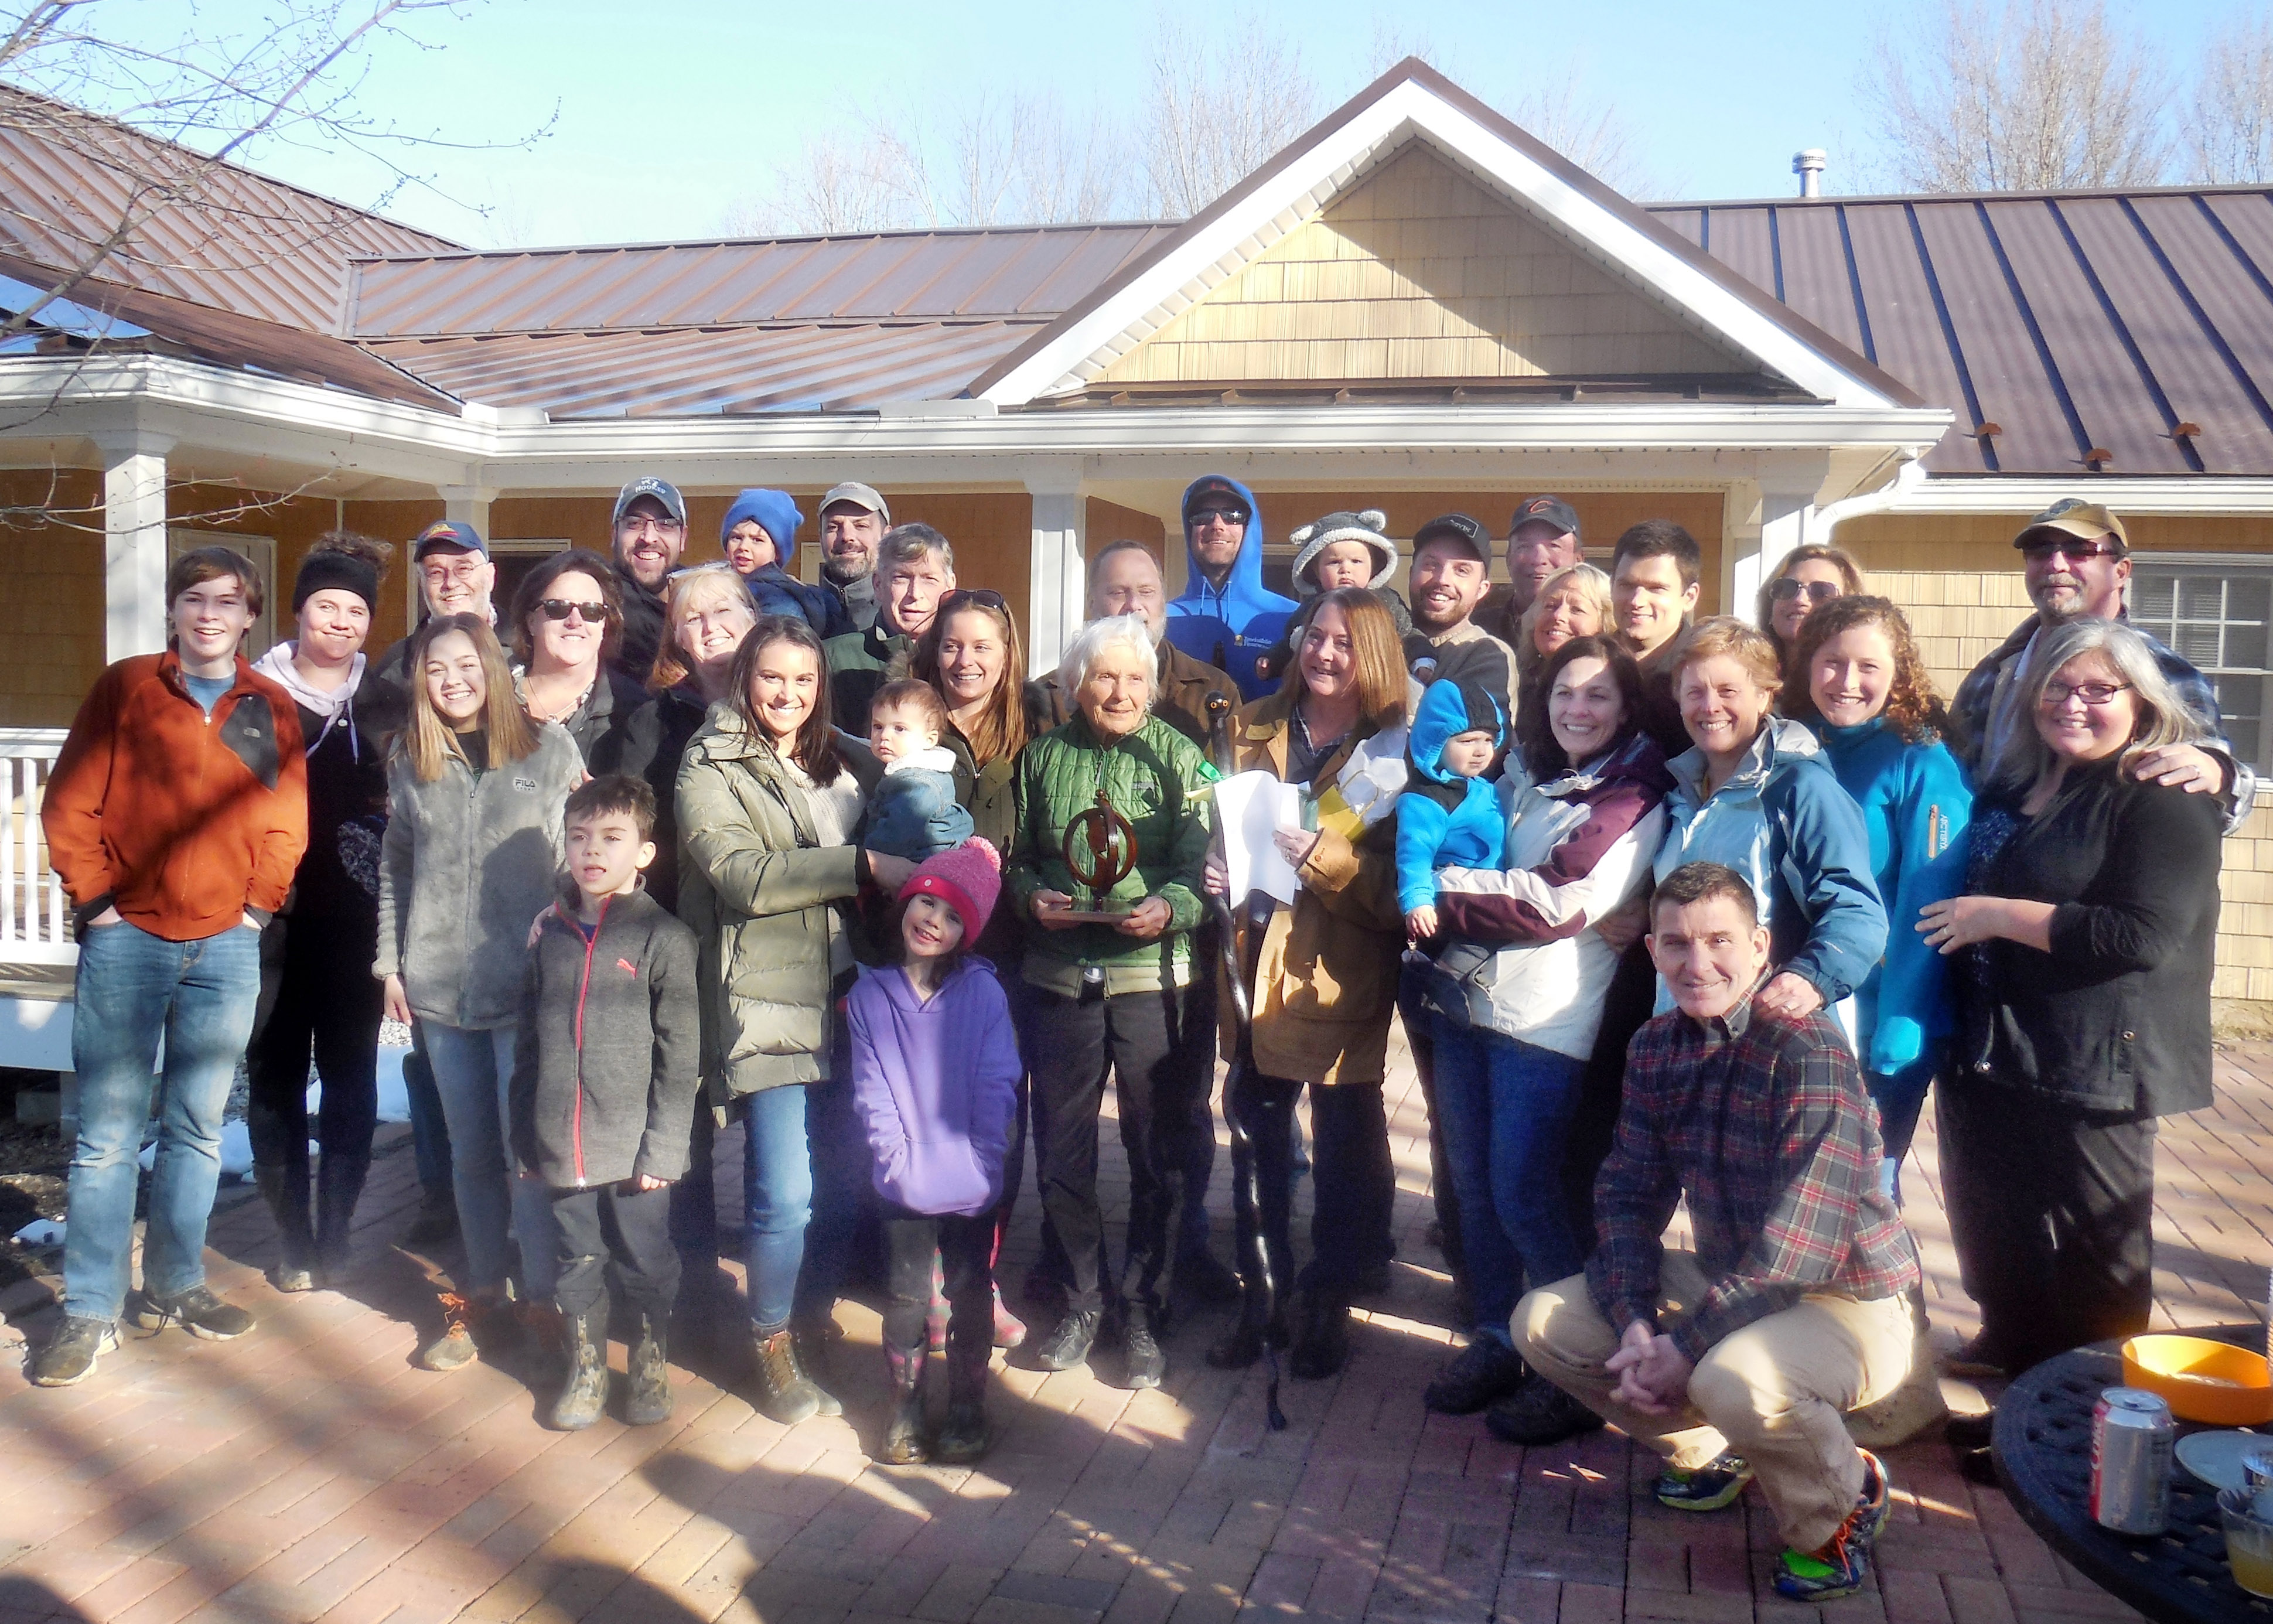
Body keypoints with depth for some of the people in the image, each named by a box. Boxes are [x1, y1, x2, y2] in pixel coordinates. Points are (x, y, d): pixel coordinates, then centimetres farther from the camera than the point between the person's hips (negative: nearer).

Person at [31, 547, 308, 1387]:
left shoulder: (273, 710, 7)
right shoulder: (124, 688, 1)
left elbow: (287, 821, 9)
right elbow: (69, 805, -1)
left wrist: (260, 903, 0)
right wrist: (94, 900, -6)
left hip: (226, 946, 3)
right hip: (127, 940, -2)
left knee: (197, 1128, 10)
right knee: (108, 1133, -1)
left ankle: (175, 1285, 23)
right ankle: (91, 1311, 7)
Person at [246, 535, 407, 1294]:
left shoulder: (389, 706, 8)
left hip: (357, 918, 1)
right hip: (272, 913, -1)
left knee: (350, 1070, 3)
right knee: (274, 1071, 3)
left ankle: (335, 1231, 13)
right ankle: (292, 1235, 12)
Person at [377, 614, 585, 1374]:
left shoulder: (549, 747, 0)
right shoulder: (410, 763, 10)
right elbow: (395, 869, 17)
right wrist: (391, 962, 11)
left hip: (528, 983, -3)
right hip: (440, 986, 4)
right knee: (470, 1151, 12)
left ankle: (543, 1304, 7)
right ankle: (482, 1298, 22)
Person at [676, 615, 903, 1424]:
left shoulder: (849, 762, 16)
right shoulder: (710, 769, -1)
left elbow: (898, 851, 23)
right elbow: (740, 873, -15)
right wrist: (862, 866, -19)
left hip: (845, 999, 5)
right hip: (768, 1006, -5)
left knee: (839, 1185, 9)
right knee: (785, 1196, -5)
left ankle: (814, 1329, 26)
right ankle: (774, 1346, 16)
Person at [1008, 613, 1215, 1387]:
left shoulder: (1180, 757, 2)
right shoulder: (1043, 756, 9)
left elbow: (1203, 865, -4)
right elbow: (1014, 856, 14)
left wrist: (1172, 906, -24)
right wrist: (1031, 895, -7)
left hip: (1153, 977, -2)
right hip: (1060, 976, 2)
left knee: (1156, 1153, 5)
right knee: (1060, 1151, 8)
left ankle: (1142, 1311, 21)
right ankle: (1083, 1300, 27)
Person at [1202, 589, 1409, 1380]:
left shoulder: (1394, 748, -4)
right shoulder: (1252, 729, 9)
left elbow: (1400, 879, -9)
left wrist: (1325, 858, -23)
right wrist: (1214, 866, -2)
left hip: (1341, 975, -3)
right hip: (1258, 965, 4)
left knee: (1344, 1147, 7)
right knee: (1257, 1138, 12)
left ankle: (1330, 1307, 23)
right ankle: (1261, 1299, 26)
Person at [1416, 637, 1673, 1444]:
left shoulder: (1637, 796, -6)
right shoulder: (1524, 775, 16)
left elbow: (1560, 901, -15)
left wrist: (1443, 889, -10)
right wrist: (1451, 890, -3)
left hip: (1543, 1016, -6)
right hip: (1465, 999, 7)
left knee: (1522, 1194, -6)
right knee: (1473, 1183, 10)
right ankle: (1494, 1342, 24)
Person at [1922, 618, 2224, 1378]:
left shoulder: (2163, 801, -13)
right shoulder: (2013, 783, 12)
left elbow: (2143, 936, -25)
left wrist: (1999, 915, -21)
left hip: (2093, 1061, -8)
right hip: (1990, 1056, 8)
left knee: (2096, 1250, 4)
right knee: (1996, 1230, 21)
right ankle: (2010, 1350, 41)